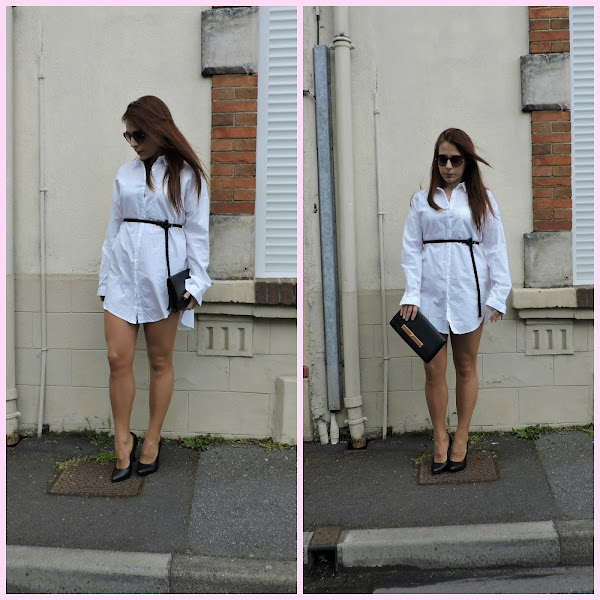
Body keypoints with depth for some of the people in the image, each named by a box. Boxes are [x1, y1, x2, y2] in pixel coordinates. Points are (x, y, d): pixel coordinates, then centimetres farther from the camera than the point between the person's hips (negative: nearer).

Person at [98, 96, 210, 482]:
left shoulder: (188, 174, 0)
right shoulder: (126, 174, 12)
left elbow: (197, 232, -2)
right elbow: (114, 227, 14)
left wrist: (196, 283, -9)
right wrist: (106, 278, 12)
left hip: (164, 272, -3)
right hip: (124, 269, 4)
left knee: (160, 360, 6)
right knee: (118, 358, -2)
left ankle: (152, 441, 20)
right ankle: (123, 440, 13)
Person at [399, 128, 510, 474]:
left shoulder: (482, 199, 7)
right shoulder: (421, 200, 8)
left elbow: (495, 248, 4)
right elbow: (412, 248, 4)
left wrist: (498, 294, -4)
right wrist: (411, 294, -5)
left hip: (468, 290, 0)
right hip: (431, 291, 1)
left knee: (466, 367, 9)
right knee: (434, 370, 2)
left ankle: (461, 437, 23)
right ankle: (440, 437, 18)